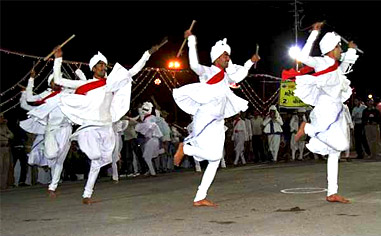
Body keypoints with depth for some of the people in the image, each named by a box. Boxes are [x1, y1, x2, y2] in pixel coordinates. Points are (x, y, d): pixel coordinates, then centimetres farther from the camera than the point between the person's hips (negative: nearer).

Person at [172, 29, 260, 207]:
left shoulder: (225, 75, 17)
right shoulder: (207, 72, -6)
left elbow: (238, 77, 38)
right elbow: (194, 65, -27)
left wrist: (250, 62, 38)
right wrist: (191, 40, -27)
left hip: (217, 122, 8)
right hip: (205, 120, -8)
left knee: (215, 161, 4)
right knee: (213, 155, -20)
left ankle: (199, 198, 9)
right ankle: (184, 148, 6)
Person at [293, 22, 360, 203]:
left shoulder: (336, 66, 20)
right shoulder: (321, 62, -5)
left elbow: (343, 69, 45)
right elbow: (303, 57, -23)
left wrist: (350, 51, 42)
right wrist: (314, 33, -20)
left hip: (336, 111, 9)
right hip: (326, 108, -9)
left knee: (335, 153, 5)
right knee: (341, 144, -24)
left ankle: (332, 193, 7)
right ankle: (307, 128, -3)